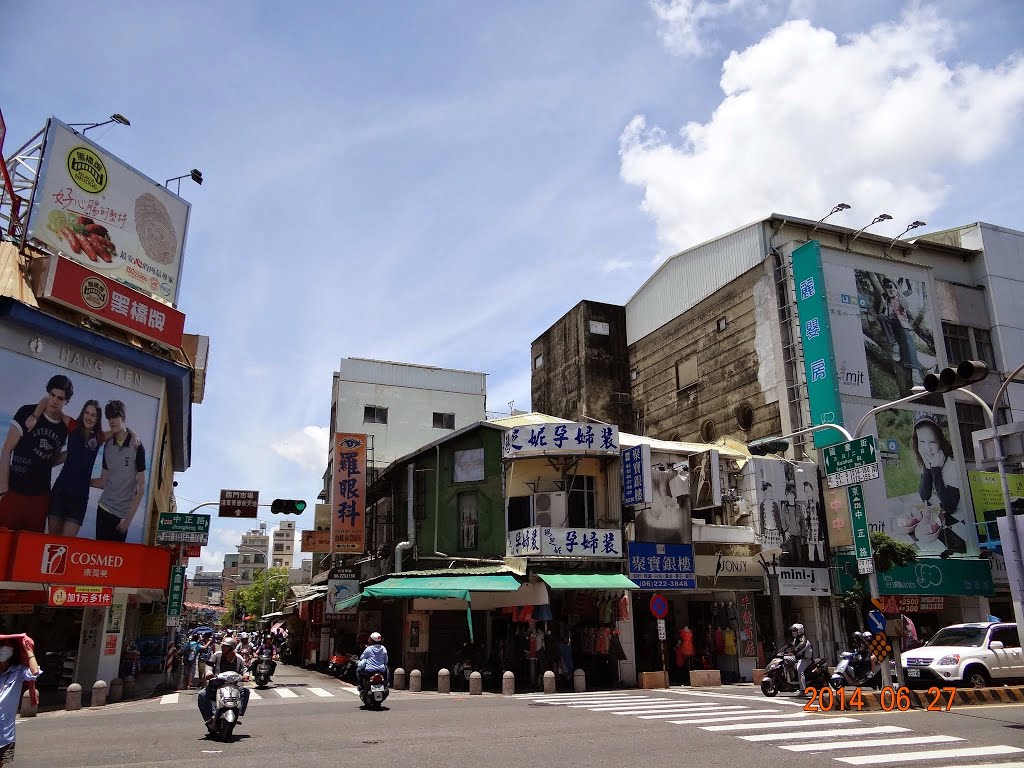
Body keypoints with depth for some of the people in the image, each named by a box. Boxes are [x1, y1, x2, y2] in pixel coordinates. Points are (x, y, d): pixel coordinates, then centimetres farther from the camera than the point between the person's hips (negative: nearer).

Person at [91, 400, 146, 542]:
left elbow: (141, 488, -7)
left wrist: (128, 518, -9)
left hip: (123, 513, -4)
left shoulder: (137, 447, -9)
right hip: (104, 508, 4)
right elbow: (104, 481, 14)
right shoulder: (107, 446, 6)